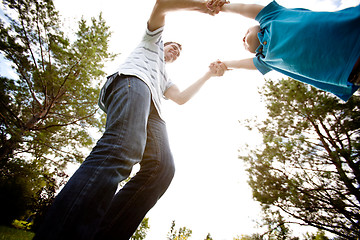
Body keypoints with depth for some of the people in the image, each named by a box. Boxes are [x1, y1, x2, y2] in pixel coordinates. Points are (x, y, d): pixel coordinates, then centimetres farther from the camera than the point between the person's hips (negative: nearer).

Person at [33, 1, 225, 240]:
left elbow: (181, 98, 31)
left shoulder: (165, 78, 46)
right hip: (133, 79, -6)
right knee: (123, 148, -35)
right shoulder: (153, 40, 36)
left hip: (152, 112, 6)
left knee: (162, 168, -21)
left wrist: (208, 75, 38)